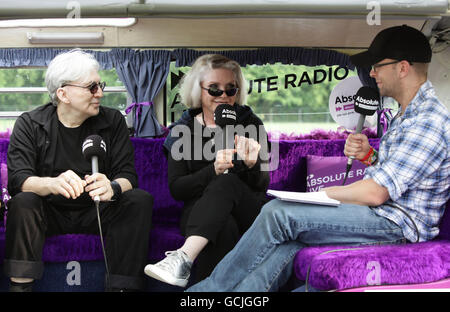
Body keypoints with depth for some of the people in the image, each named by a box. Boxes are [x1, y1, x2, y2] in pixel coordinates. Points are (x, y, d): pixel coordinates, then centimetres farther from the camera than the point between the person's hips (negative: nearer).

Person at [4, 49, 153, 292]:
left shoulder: (113, 121, 1)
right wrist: (52, 184, -40)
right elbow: (17, 179, -16)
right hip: (50, 213, -1)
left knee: (140, 200, -24)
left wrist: (112, 188, -34)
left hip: (97, 213, 1)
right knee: (23, 202, -31)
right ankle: (20, 285, -29)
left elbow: (128, 174, -7)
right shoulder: (29, 124, -4)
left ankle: (121, 286, -27)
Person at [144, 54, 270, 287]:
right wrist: (213, 170, -20)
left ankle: (183, 258, -49)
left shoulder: (250, 125, 7)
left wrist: (251, 165, -21)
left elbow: (263, 185, 4)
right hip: (198, 212, 0)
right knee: (223, 225, -38)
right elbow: (175, 189, -2)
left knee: (227, 181, -34)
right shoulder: (183, 130, 7)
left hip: (248, 213, 1)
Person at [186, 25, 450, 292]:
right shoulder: (406, 114, 19)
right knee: (286, 246, -14)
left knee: (279, 213, -20)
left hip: (398, 222, -10)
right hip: (381, 212, 10)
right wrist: (369, 155, 6)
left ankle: (212, 287, -10)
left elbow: (375, 193, -21)